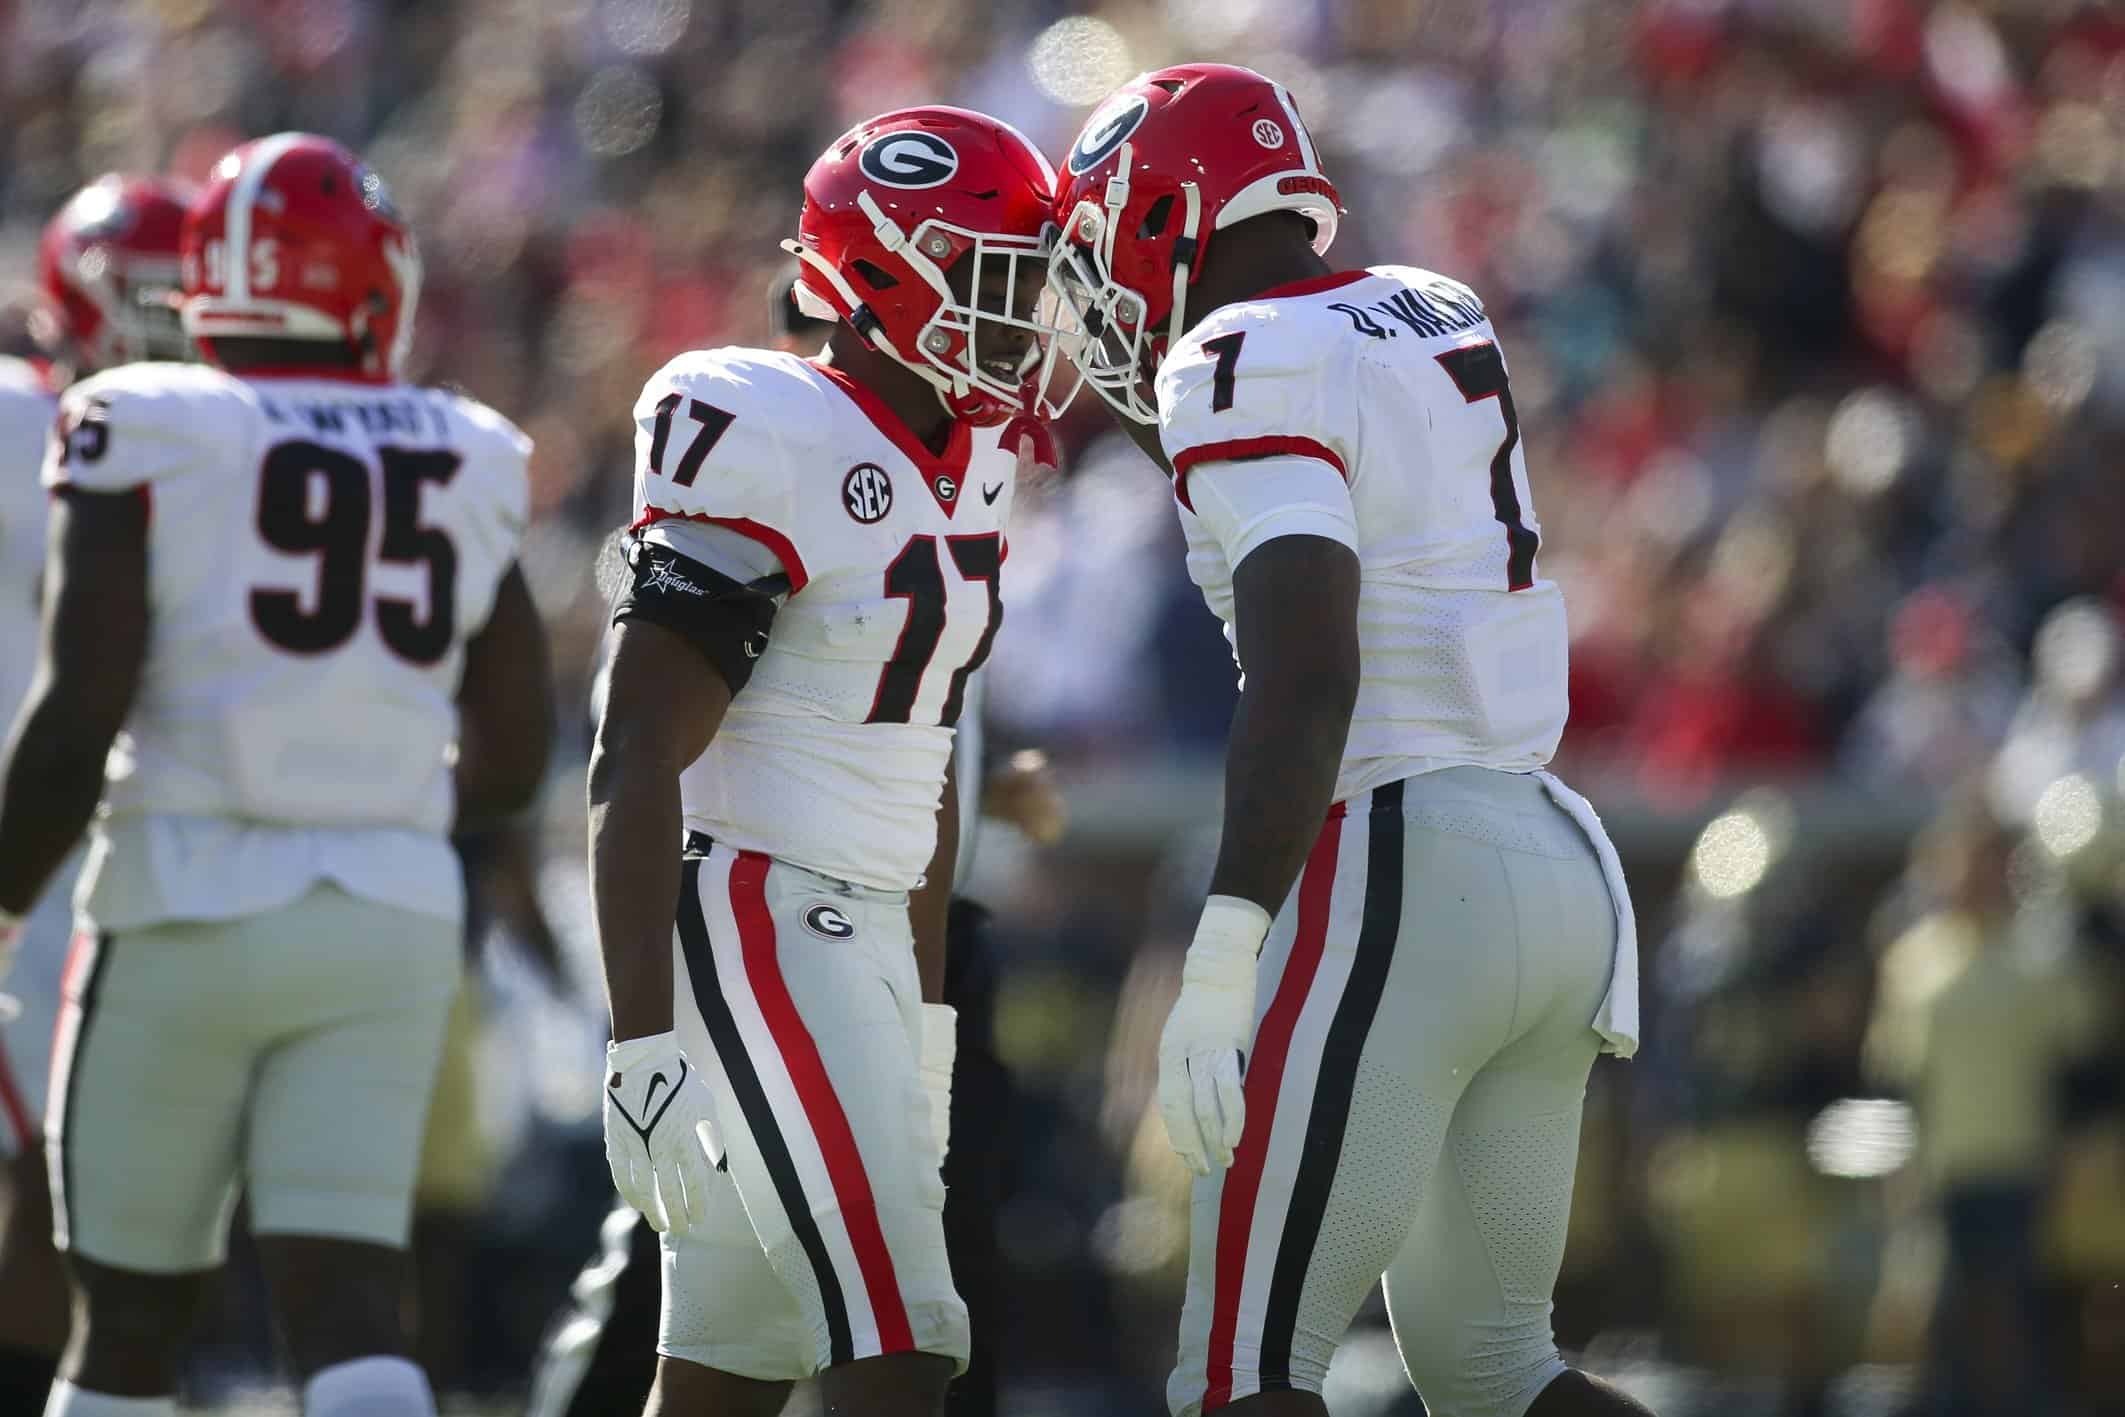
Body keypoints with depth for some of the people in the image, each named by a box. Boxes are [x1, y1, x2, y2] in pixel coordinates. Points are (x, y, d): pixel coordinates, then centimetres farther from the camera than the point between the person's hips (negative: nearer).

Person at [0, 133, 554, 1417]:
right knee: (348, 1300, -3)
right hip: (391, 918, 2)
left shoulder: (146, 441, -5)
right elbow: (512, 759, 13)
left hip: (189, 906, -2)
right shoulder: (461, 471, 7)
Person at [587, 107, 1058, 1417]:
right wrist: (642, 1045, -21)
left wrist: (929, 1017, 24)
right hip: (752, 924, -9)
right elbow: (639, 768, -17)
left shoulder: (969, 473, 12)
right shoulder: (772, 455, -15)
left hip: (864, 934, 9)